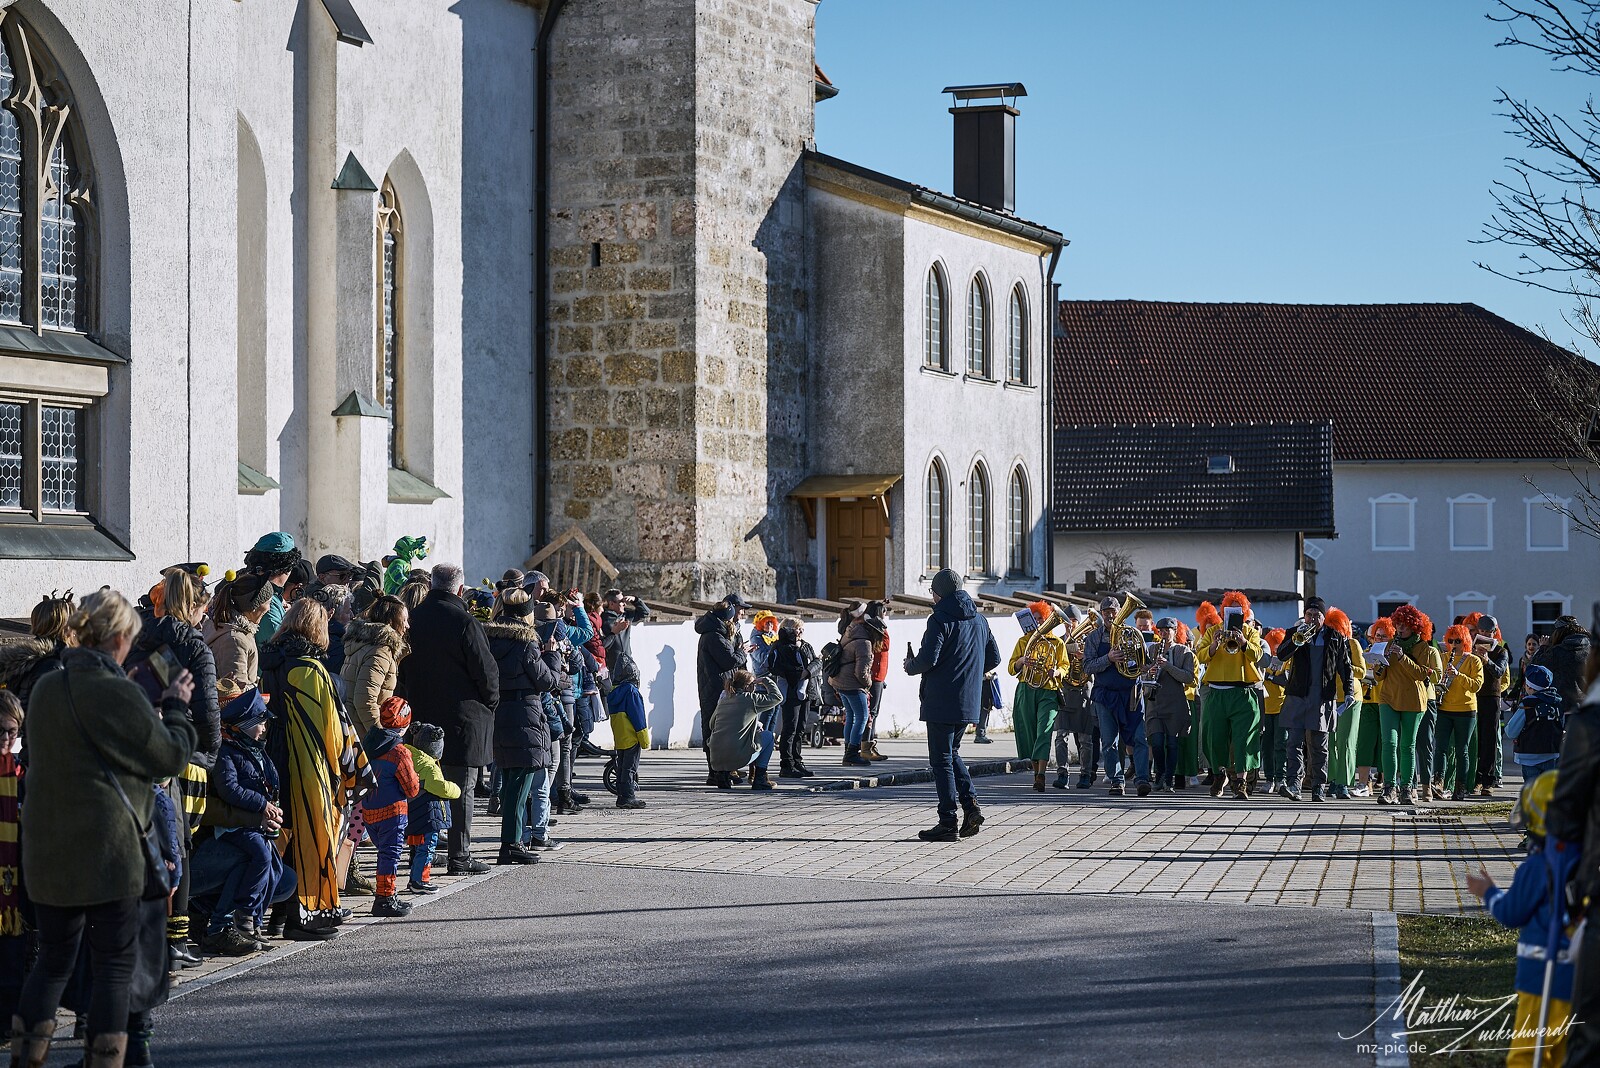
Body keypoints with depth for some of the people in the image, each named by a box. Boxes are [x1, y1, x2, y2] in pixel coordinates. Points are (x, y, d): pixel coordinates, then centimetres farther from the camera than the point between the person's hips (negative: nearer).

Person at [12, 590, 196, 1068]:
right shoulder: (117, 692, -14)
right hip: (107, 848, -6)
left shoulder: (45, 688, 6)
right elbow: (171, 756, -8)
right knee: (116, 961, 5)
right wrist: (176, 706, 9)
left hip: (45, 847, 6)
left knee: (54, 957, 16)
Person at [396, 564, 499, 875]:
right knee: (461, 789, 1)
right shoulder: (465, 623, -15)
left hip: (420, 718, 5)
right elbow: (486, 671, -12)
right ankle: (460, 856, 3)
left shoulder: (412, 620, 3)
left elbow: (400, 673, 11)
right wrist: (490, 702, 5)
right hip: (462, 718, -5)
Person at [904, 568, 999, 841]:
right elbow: (994, 658, 15)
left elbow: (927, 660, -19)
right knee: (952, 752, 21)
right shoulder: (979, 619, 11)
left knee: (941, 759, -1)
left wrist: (910, 666, 2)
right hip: (969, 703, 7)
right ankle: (970, 805, 4)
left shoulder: (940, 619, -11)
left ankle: (948, 823, -2)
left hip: (941, 702, -7)